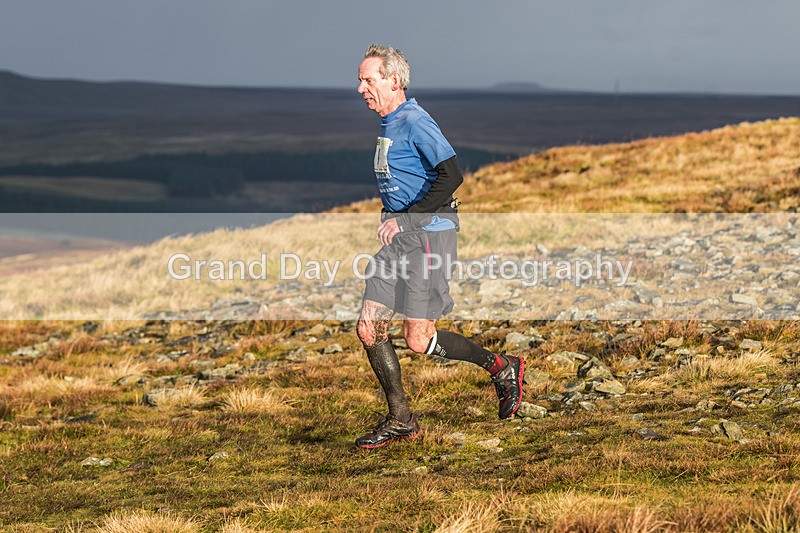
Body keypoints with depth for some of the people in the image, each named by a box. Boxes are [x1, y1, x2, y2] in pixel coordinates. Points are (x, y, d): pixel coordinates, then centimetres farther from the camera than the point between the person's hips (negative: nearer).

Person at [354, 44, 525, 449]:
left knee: (418, 340, -9)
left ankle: (502, 368, 9)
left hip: (427, 234, -9)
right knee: (369, 329, 2)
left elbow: (451, 176, -23)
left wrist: (405, 219, -21)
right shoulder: (389, 124, 16)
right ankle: (400, 421, 10)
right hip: (398, 236, 9)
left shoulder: (415, 123, -14)